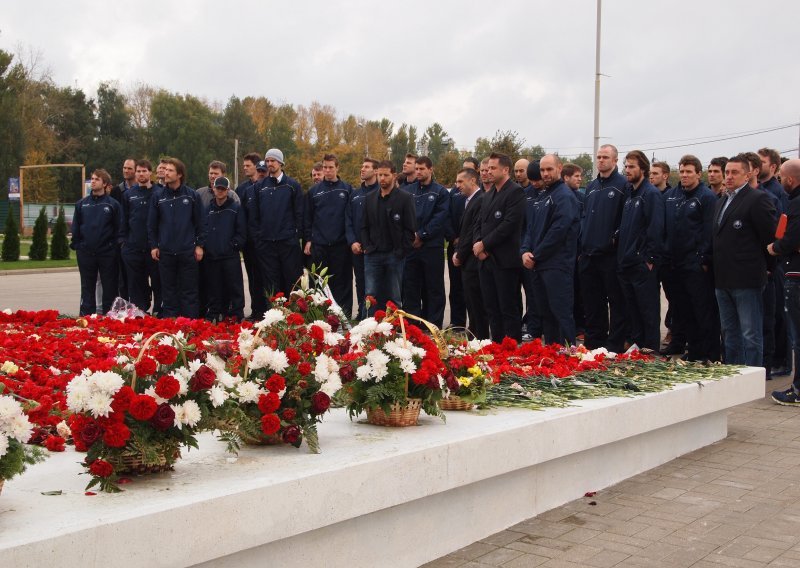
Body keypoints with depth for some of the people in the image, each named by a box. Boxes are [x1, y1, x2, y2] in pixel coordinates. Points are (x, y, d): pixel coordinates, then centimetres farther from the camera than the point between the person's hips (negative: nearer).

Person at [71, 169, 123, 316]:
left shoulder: (112, 204, 0)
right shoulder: (82, 203, 7)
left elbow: (119, 227, 0)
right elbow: (75, 227, 9)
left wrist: (116, 246, -7)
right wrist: (76, 245, 3)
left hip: (107, 252, -2)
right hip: (86, 253, 2)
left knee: (109, 287, 3)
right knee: (87, 287, 9)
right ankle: (86, 317, 15)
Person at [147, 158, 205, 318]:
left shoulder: (191, 195, -1)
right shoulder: (158, 195, 3)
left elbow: (199, 222, 3)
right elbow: (151, 223, 7)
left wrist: (199, 245, -1)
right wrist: (153, 246, 3)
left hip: (188, 251, -2)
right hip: (165, 251, 2)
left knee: (189, 290, 3)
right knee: (168, 290, 8)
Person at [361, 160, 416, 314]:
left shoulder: (405, 198, -2)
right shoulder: (369, 199, 13)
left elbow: (410, 228, -5)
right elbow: (364, 226, 15)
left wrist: (401, 252, -10)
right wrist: (366, 247, 2)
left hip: (394, 255, -4)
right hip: (373, 255, 4)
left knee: (394, 298, 3)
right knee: (371, 296, 1)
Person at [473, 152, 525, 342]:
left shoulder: (516, 192, -9)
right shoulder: (488, 195, 19)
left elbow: (509, 224, -17)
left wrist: (484, 244, -14)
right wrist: (478, 244, -1)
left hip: (505, 260, -8)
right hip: (486, 259, 8)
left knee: (509, 309, -5)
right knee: (492, 308, 11)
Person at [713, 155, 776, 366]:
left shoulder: (757, 199, -9)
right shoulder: (721, 202, 18)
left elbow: (769, 237, -11)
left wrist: (760, 266, -4)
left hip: (746, 280, -9)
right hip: (723, 280, 9)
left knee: (751, 335, -3)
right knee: (729, 333, 15)